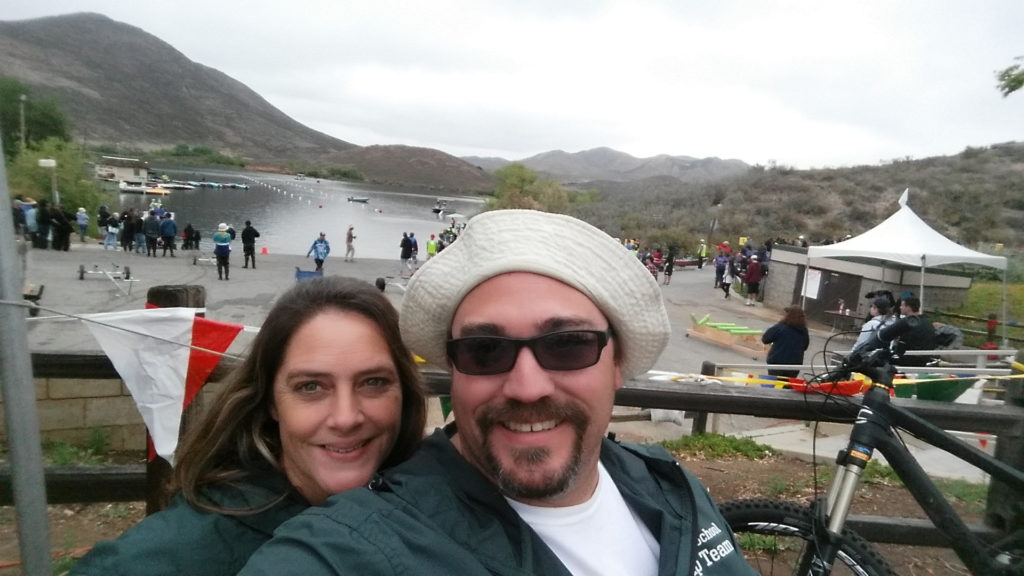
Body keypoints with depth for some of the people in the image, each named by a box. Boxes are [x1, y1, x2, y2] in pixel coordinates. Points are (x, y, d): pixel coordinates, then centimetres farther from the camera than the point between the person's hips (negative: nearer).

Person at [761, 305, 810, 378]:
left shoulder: (779, 327, -15)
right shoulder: (804, 331, 3)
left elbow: (765, 339, -9)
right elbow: (805, 347, 17)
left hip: (777, 362, -4)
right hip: (795, 365, 4)